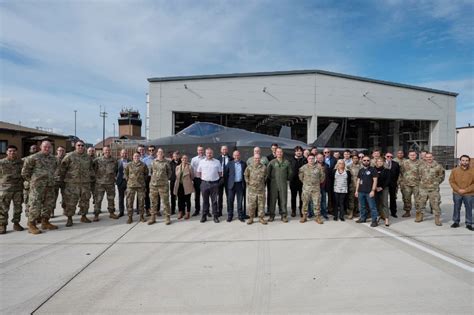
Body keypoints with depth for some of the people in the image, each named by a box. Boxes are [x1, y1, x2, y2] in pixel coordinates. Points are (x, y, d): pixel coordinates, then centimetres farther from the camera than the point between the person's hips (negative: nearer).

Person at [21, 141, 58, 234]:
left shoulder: (53, 158, 13)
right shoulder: (33, 157, -4)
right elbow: (25, 171, -1)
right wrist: (31, 180, 4)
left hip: (50, 185, 6)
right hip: (38, 185, -6)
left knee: (49, 204, 9)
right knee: (35, 204, -6)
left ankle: (45, 223, 21)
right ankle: (31, 225, 3)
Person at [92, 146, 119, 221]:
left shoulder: (114, 160, 4)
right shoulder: (97, 160, -4)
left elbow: (116, 170, 18)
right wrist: (96, 176, 1)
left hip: (111, 183, 3)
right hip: (100, 183, -2)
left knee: (111, 199, 12)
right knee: (98, 199, -1)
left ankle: (111, 213, 24)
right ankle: (96, 215, 8)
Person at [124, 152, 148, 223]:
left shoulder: (143, 165, 2)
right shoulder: (129, 165, 3)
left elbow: (146, 173, 14)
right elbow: (125, 173, 14)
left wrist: (143, 180, 8)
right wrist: (128, 179, 7)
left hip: (141, 185, 0)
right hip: (131, 185, 0)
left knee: (141, 201, 6)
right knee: (129, 201, 0)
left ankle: (141, 216, 19)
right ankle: (130, 217, 11)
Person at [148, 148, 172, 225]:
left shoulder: (166, 162, 1)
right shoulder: (153, 162, 7)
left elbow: (169, 172, 11)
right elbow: (151, 171, 17)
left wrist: (166, 179, 9)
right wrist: (154, 178, 12)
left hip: (163, 185, -2)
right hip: (153, 184, 3)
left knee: (165, 201, -1)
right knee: (153, 202, 9)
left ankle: (167, 217, 8)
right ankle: (153, 217, 19)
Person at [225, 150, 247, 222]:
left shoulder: (244, 164, 6)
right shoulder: (229, 164, 2)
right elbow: (225, 173, 5)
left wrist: (244, 182, 2)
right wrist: (228, 181, 1)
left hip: (240, 184, 1)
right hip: (232, 184, -1)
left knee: (240, 201, 6)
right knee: (230, 200, 4)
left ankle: (240, 215, 15)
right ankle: (230, 216, 15)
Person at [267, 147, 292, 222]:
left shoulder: (286, 162, 6)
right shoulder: (272, 162, 2)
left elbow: (290, 172, 14)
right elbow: (268, 172, 4)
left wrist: (287, 179, 12)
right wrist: (271, 178, 6)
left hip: (283, 184, 1)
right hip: (274, 184, -1)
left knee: (283, 200, 3)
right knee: (273, 200, 1)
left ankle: (284, 215, 11)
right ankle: (271, 215, 10)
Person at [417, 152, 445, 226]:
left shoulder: (438, 166, 0)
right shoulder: (421, 165, 5)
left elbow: (441, 176, 9)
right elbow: (419, 175, 16)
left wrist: (436, 182, 3)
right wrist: (421, 182, 9)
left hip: (434, 189, -2)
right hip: (423, 188, 2)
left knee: (435, 204, -1)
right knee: (420, 203, 9)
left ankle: (437, 220, 10)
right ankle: (419, 217, 24)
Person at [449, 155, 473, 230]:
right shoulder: (455, 170, 0)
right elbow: (451, 181, 1)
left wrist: (466, 190, -13)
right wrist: (458, 189, -11)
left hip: (469, 194, -1)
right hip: (457, 194, 1)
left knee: (469, 209, 7)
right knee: (456, 208, 10)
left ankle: (469, 223, 18)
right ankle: (456, 222, 22)